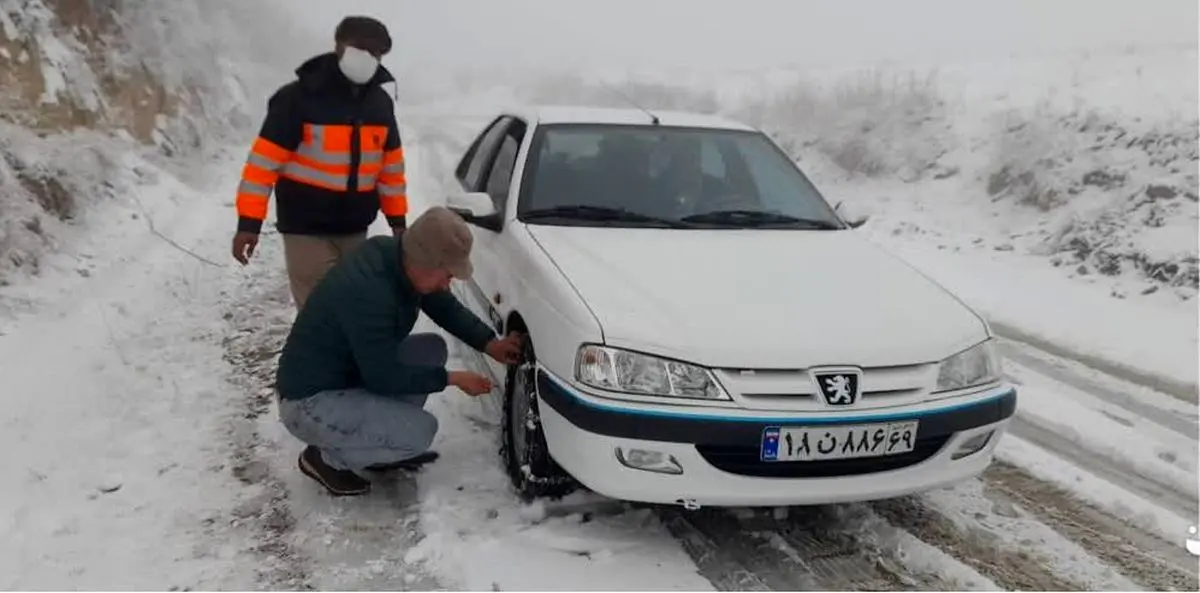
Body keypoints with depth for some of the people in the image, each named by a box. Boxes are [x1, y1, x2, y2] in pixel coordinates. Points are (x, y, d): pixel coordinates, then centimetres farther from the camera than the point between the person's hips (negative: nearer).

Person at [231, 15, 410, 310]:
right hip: (307, 230, -6)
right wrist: (249, 221, -18)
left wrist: (397, 219, 12)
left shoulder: (380, 101, 7)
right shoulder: (298, 97, -12)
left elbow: (391, 164, 15)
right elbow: (264, 159, -13)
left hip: (355, 229, 6)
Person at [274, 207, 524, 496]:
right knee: (421, 430, -21)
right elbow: (382, 377, -25)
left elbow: (446, 307, 8)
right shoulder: (368, 291, -33)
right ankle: (325, 458, 1)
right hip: (310, 401, -9)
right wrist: (451, 378, -16)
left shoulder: (398, 257, -7)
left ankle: (380, 446, 12)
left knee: (432, 349, 4)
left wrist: (489, 343, -5)